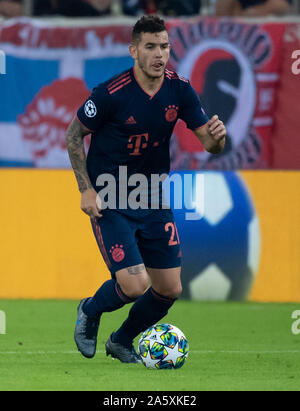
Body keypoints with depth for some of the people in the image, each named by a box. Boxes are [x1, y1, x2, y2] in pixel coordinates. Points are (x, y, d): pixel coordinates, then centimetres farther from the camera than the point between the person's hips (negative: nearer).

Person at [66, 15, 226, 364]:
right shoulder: (111, 94, -20)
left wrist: (216, 136, -26)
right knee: (134, 285, -16)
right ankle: (90, 311, 18)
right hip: (110, 201, -5)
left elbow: (209, 142, -1)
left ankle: (122, 342, 31)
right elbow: (74, 135, -7)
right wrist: (86, 189, -13)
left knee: (169, 289, 4)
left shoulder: (179, 90, -5)